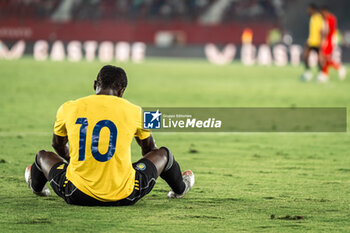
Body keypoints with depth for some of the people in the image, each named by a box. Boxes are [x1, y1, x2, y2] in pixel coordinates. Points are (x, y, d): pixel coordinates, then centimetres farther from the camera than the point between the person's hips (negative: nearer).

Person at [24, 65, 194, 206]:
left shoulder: (68, 109, 1)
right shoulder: (134, 112, 0)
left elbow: (58, 145, 22)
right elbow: (149, 148, 22)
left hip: (77, 196, 1)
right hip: (123, 197, 0)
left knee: (43, 156, 29)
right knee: (163, 153, 24)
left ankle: (37, 187, 61)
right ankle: (179, 189, 54)